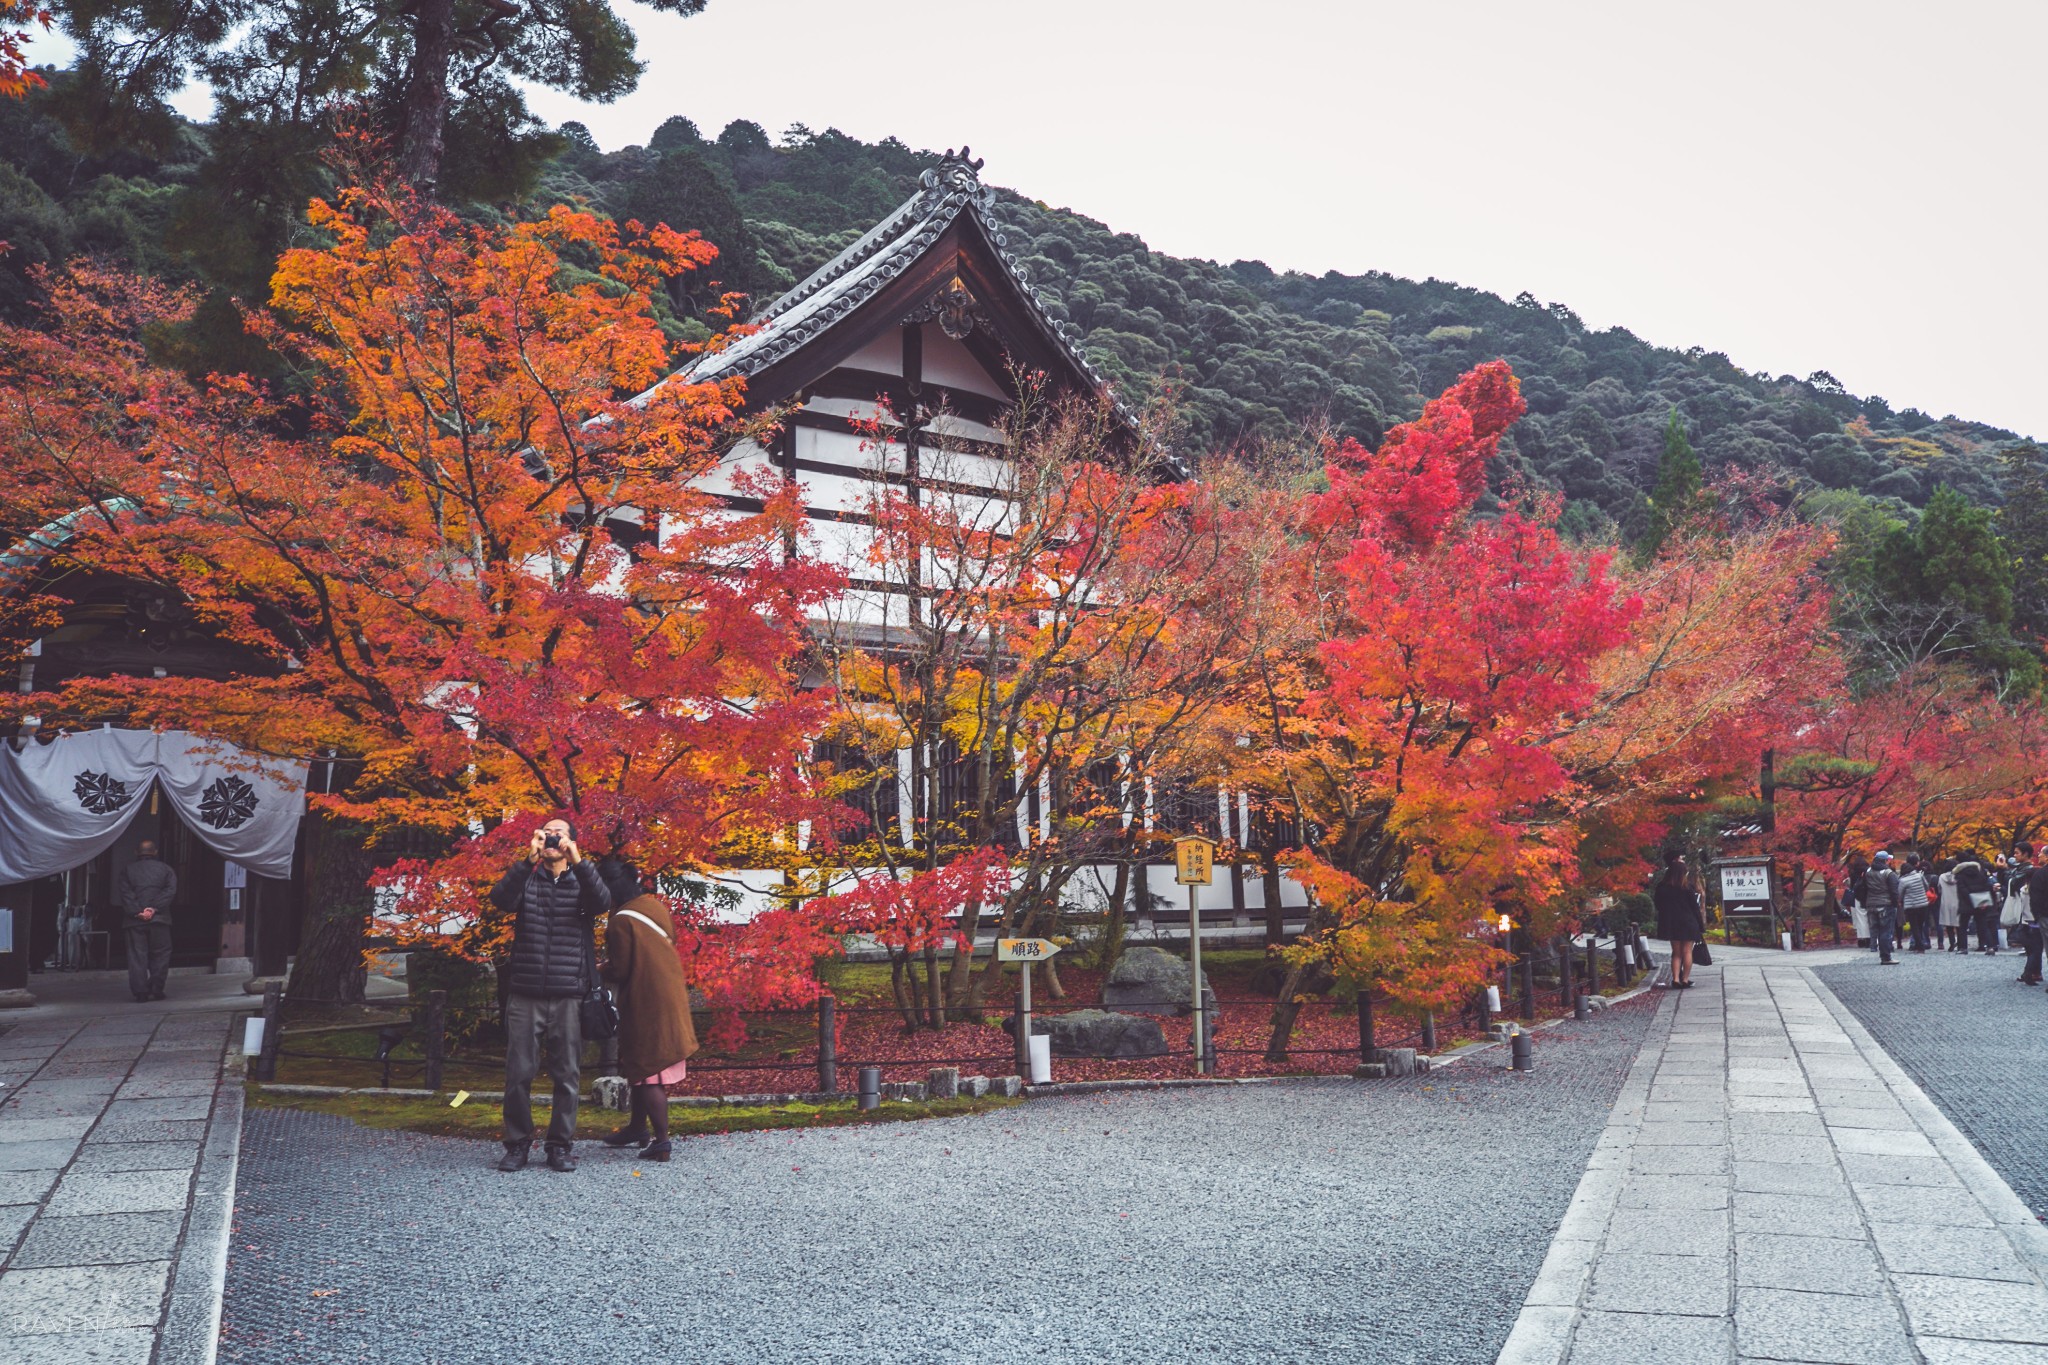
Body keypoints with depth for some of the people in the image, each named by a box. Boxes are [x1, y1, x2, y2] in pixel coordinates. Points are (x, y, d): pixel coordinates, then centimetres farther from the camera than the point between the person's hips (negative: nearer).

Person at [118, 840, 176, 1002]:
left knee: (137, 955, 2)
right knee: (160, 954, 6)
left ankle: (140, 991, -3)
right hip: (158, 918, -1)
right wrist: (154, 908, -9)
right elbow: (170, 891, -4)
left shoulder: (127, 870, 11)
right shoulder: (166, 869, 9)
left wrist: (136, 912, -8)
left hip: (134, 920, 1)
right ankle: (155, 990, 0)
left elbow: (126, 894, -1)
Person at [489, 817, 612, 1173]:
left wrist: (578, 861, -24)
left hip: (568, 997, 0)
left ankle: (560, 1146, 13)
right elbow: (501, 899, -11)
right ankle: (518, 1145, 14)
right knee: (519, 1073, 2)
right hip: (525, 996, 0)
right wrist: (528, 860, -22)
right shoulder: (526, 880, 10)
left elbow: (602, 902, -13)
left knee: (567, 1076, 3)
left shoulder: (581, 882, 8)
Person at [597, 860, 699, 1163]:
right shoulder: (656, 906, 4)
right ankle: (638, 1127, 34)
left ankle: (661, 1141, 3)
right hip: (671, 998, 8)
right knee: (645, 1067, 21)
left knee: (647, 1071, 0)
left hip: (645, 1006, -8)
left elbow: (618, 971, -18)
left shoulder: (621, 922, -19)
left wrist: (603, 969, 5)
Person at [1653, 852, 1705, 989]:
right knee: (1687, 952, 4)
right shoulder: (1686, 887, -11)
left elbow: (1657, 904, 5)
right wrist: (1701, 926, -2)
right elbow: (1694, 907, -8)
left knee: (1676, 952, 12)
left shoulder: (1662, 886, 0)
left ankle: (1676, 978, 3)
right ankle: (1685, 979, 2)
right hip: (1688, 923, -4)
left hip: (1671, 924, 4)